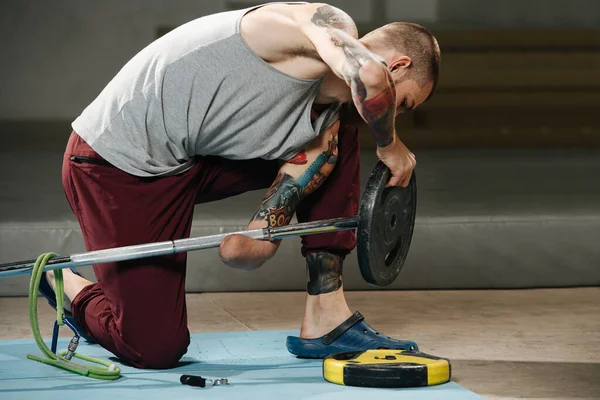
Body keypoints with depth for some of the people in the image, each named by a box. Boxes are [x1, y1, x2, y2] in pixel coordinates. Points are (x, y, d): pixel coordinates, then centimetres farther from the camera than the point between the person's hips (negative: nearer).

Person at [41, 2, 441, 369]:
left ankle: (326, 319, 8)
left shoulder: (325, 119, 6)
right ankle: (64, 282, 24)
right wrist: (390, 146, -22)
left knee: (337, 140, 9)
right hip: (116, 162, -9)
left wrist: (254, 243, -17)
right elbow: (369, 76, -40)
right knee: (155, 349, -7)